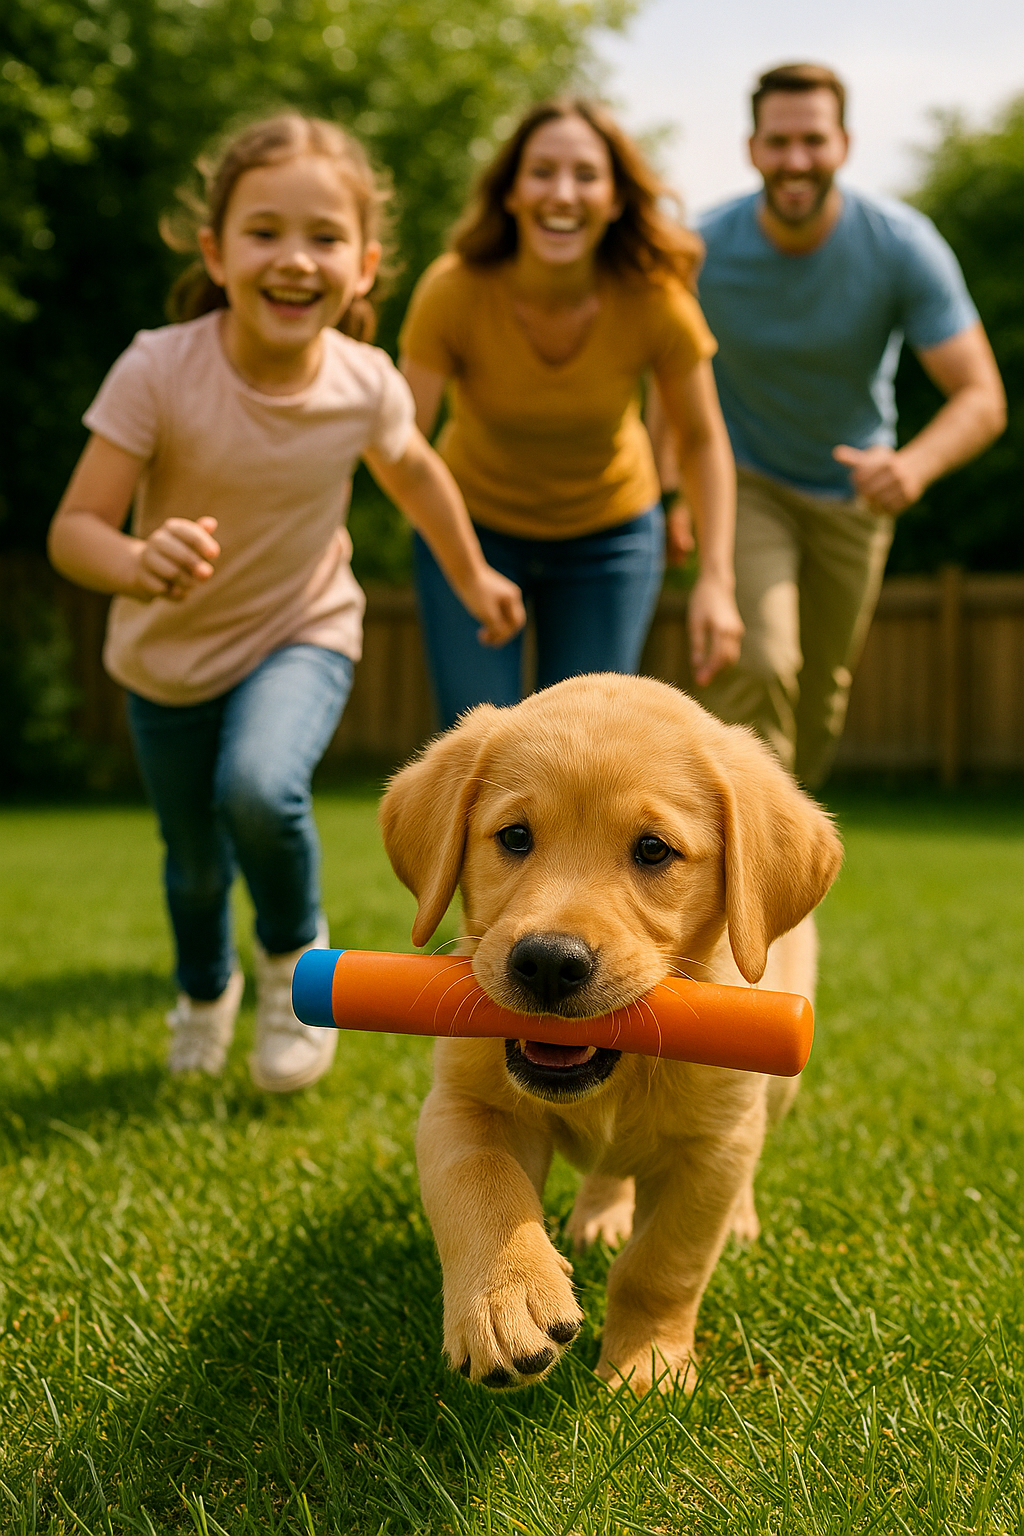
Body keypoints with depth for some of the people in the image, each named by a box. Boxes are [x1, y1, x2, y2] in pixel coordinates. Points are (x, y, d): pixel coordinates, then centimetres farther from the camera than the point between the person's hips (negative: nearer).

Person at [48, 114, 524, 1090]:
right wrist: (136, 562, -51)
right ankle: (205, 991, 52)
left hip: (303, 632, 0)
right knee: (194, 863, 16)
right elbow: (74, 528, -28)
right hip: (168, 653, 0)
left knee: (259, 790, -30)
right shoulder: (157, 372, -29)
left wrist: (473, 577, 17)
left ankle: (293, 955, 4)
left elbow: (413, 471, 2)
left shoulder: (366, 386, -21)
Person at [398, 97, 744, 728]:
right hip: (474, 527, -1)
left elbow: (703, 439, -10)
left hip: (609, 535, 1)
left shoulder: (656, 301, -24)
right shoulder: (452, 292, -27)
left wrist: (717, 580, -18)